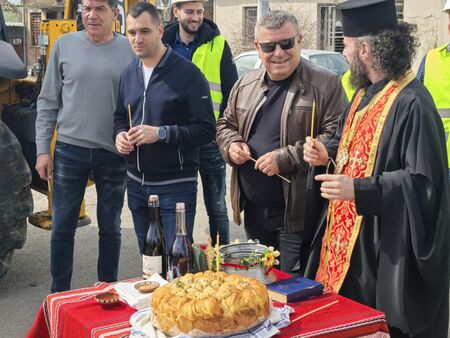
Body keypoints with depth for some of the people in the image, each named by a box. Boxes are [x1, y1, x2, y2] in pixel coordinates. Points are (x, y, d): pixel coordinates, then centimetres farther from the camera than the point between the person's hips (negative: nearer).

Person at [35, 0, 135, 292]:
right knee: (62, 228, 7)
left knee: (110, 228, 11)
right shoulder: (64, 45, 2)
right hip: (69, 151, 1)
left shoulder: (130, 50, -1)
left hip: (114, 154, 0)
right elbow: (48, 102, 5)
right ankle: (59, 294, 22)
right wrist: (42, 149, 0)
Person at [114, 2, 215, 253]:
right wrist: (119, 134, -3)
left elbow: (206, 129, -15)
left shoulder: (187, 74, -12)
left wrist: (161, 133, -24)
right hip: (137, 184, 7)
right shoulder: (129, 73, 9)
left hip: (175, 186, -6)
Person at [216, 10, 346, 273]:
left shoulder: (325, 84, -9)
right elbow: (226, 125, 21)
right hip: (253, 210, 6)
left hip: (297, 213, -6)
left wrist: (286, 158, -21)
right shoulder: (245, 84, 10)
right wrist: (231, 145, -2)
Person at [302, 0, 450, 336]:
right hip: (348, 238, 9)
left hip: (383, 250, -9)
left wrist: (359, 190, -30)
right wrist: (328, 153, 2)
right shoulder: (367, 92, 8)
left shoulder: (412, 104, -22)